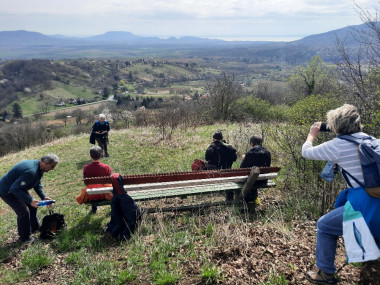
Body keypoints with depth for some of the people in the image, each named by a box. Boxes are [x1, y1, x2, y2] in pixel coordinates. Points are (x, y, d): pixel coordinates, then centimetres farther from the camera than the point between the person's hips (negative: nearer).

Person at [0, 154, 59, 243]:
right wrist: (30, 200, -33)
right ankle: (24, 237, 10)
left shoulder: (39, 168, -5)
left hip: (18, 188, 10)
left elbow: (37, 185, 9)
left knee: (32, 206, 13)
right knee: (24, 212, -9)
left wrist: (43, 197, -2)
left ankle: (35, 228, 31)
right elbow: (15, 189, -35)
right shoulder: (31, 172, -37)